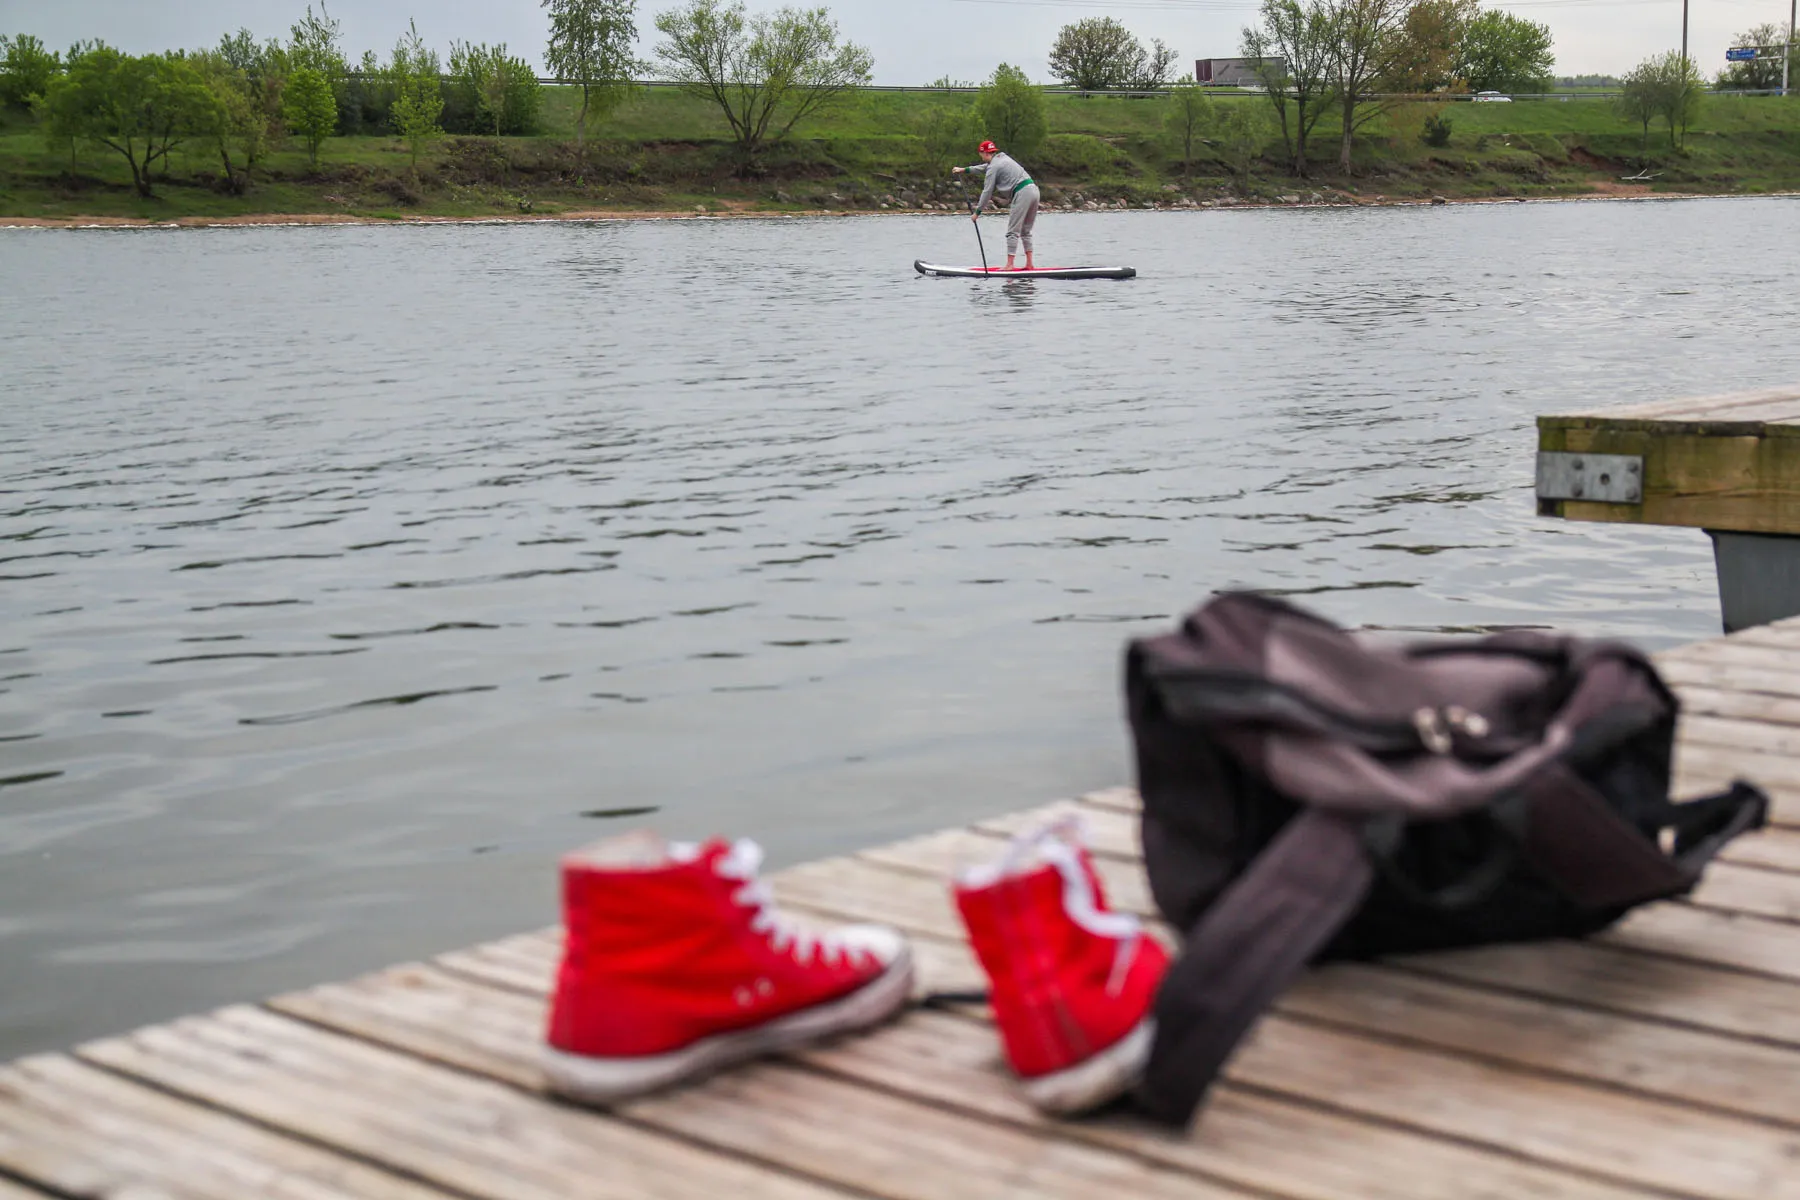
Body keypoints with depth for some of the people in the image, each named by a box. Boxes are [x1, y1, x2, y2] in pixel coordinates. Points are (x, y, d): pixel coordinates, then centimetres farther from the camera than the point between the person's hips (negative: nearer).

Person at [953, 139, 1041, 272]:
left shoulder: (993, 167, -4)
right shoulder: (1003, 157, 23)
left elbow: (987, 192, -3)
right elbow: (985, 168, 40)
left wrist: (977, 212, 5)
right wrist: (964, 169, 49)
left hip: (1022, 194, -9)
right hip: (1034, 190, 9)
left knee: (1013, 232, -5)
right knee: (1025, 231, 14)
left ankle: (1009, 265, -9)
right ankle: (1029, 264, 11)